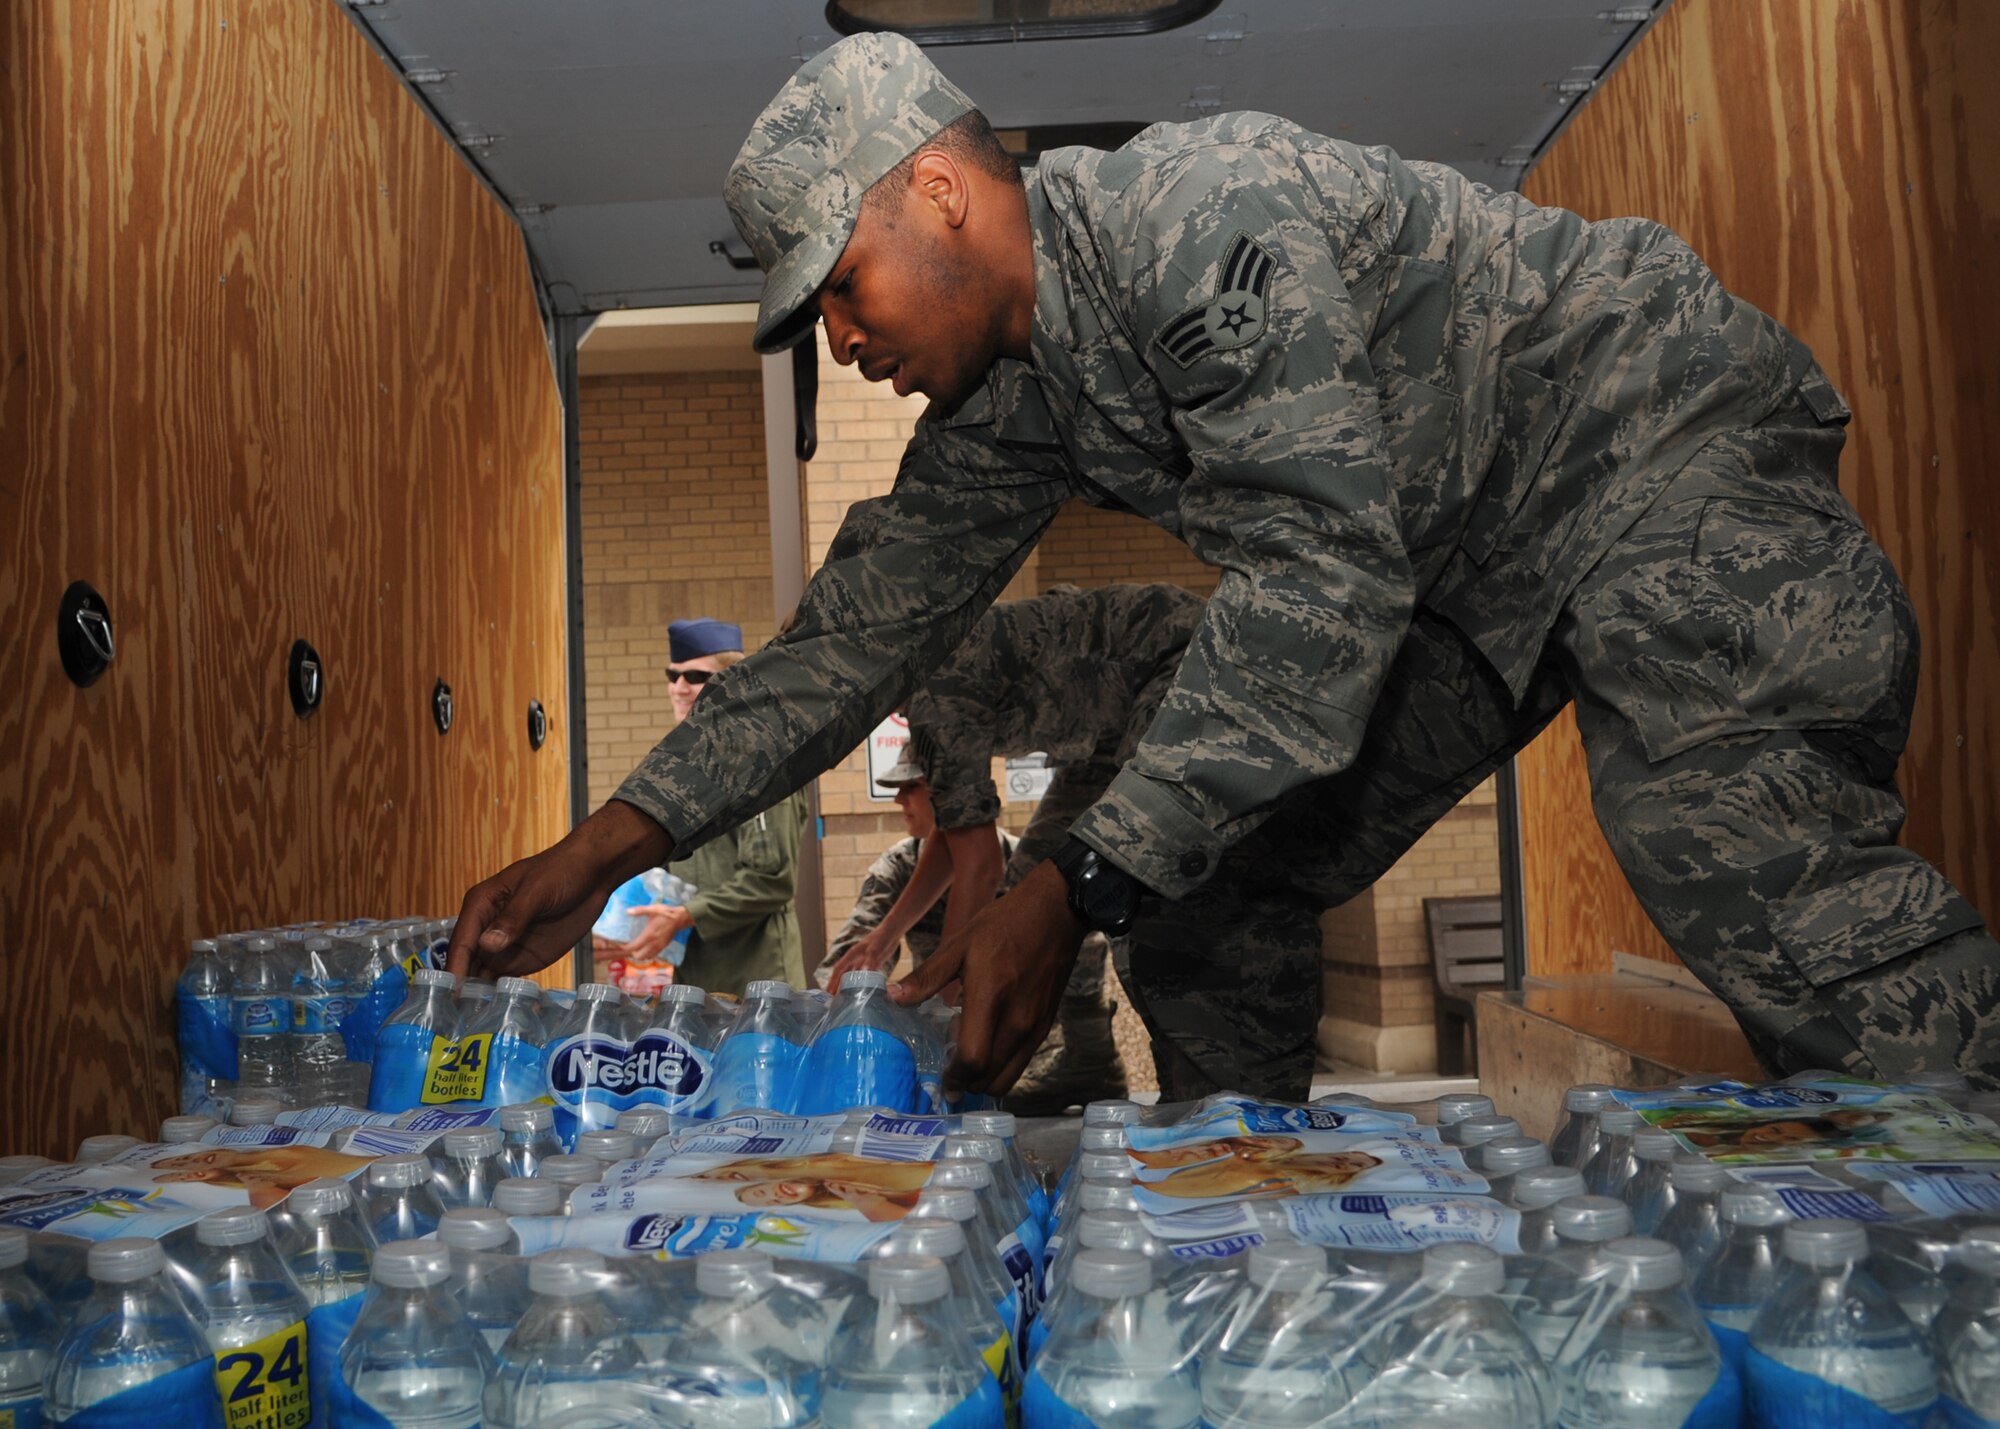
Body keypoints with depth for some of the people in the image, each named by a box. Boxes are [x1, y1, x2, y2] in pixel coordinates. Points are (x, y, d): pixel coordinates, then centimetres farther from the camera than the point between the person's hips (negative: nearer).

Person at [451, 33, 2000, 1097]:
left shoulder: (1196, 213, -27)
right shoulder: (1006, 397, 1)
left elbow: (1321, 570, -33)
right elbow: (862, 629, 2)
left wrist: (1080, 889, -34)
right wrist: (607, 848, -5)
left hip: (1656, 424, -8)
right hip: (1476, 563, 8)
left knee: (1734, 842, -30)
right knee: (1211, 865, 2)